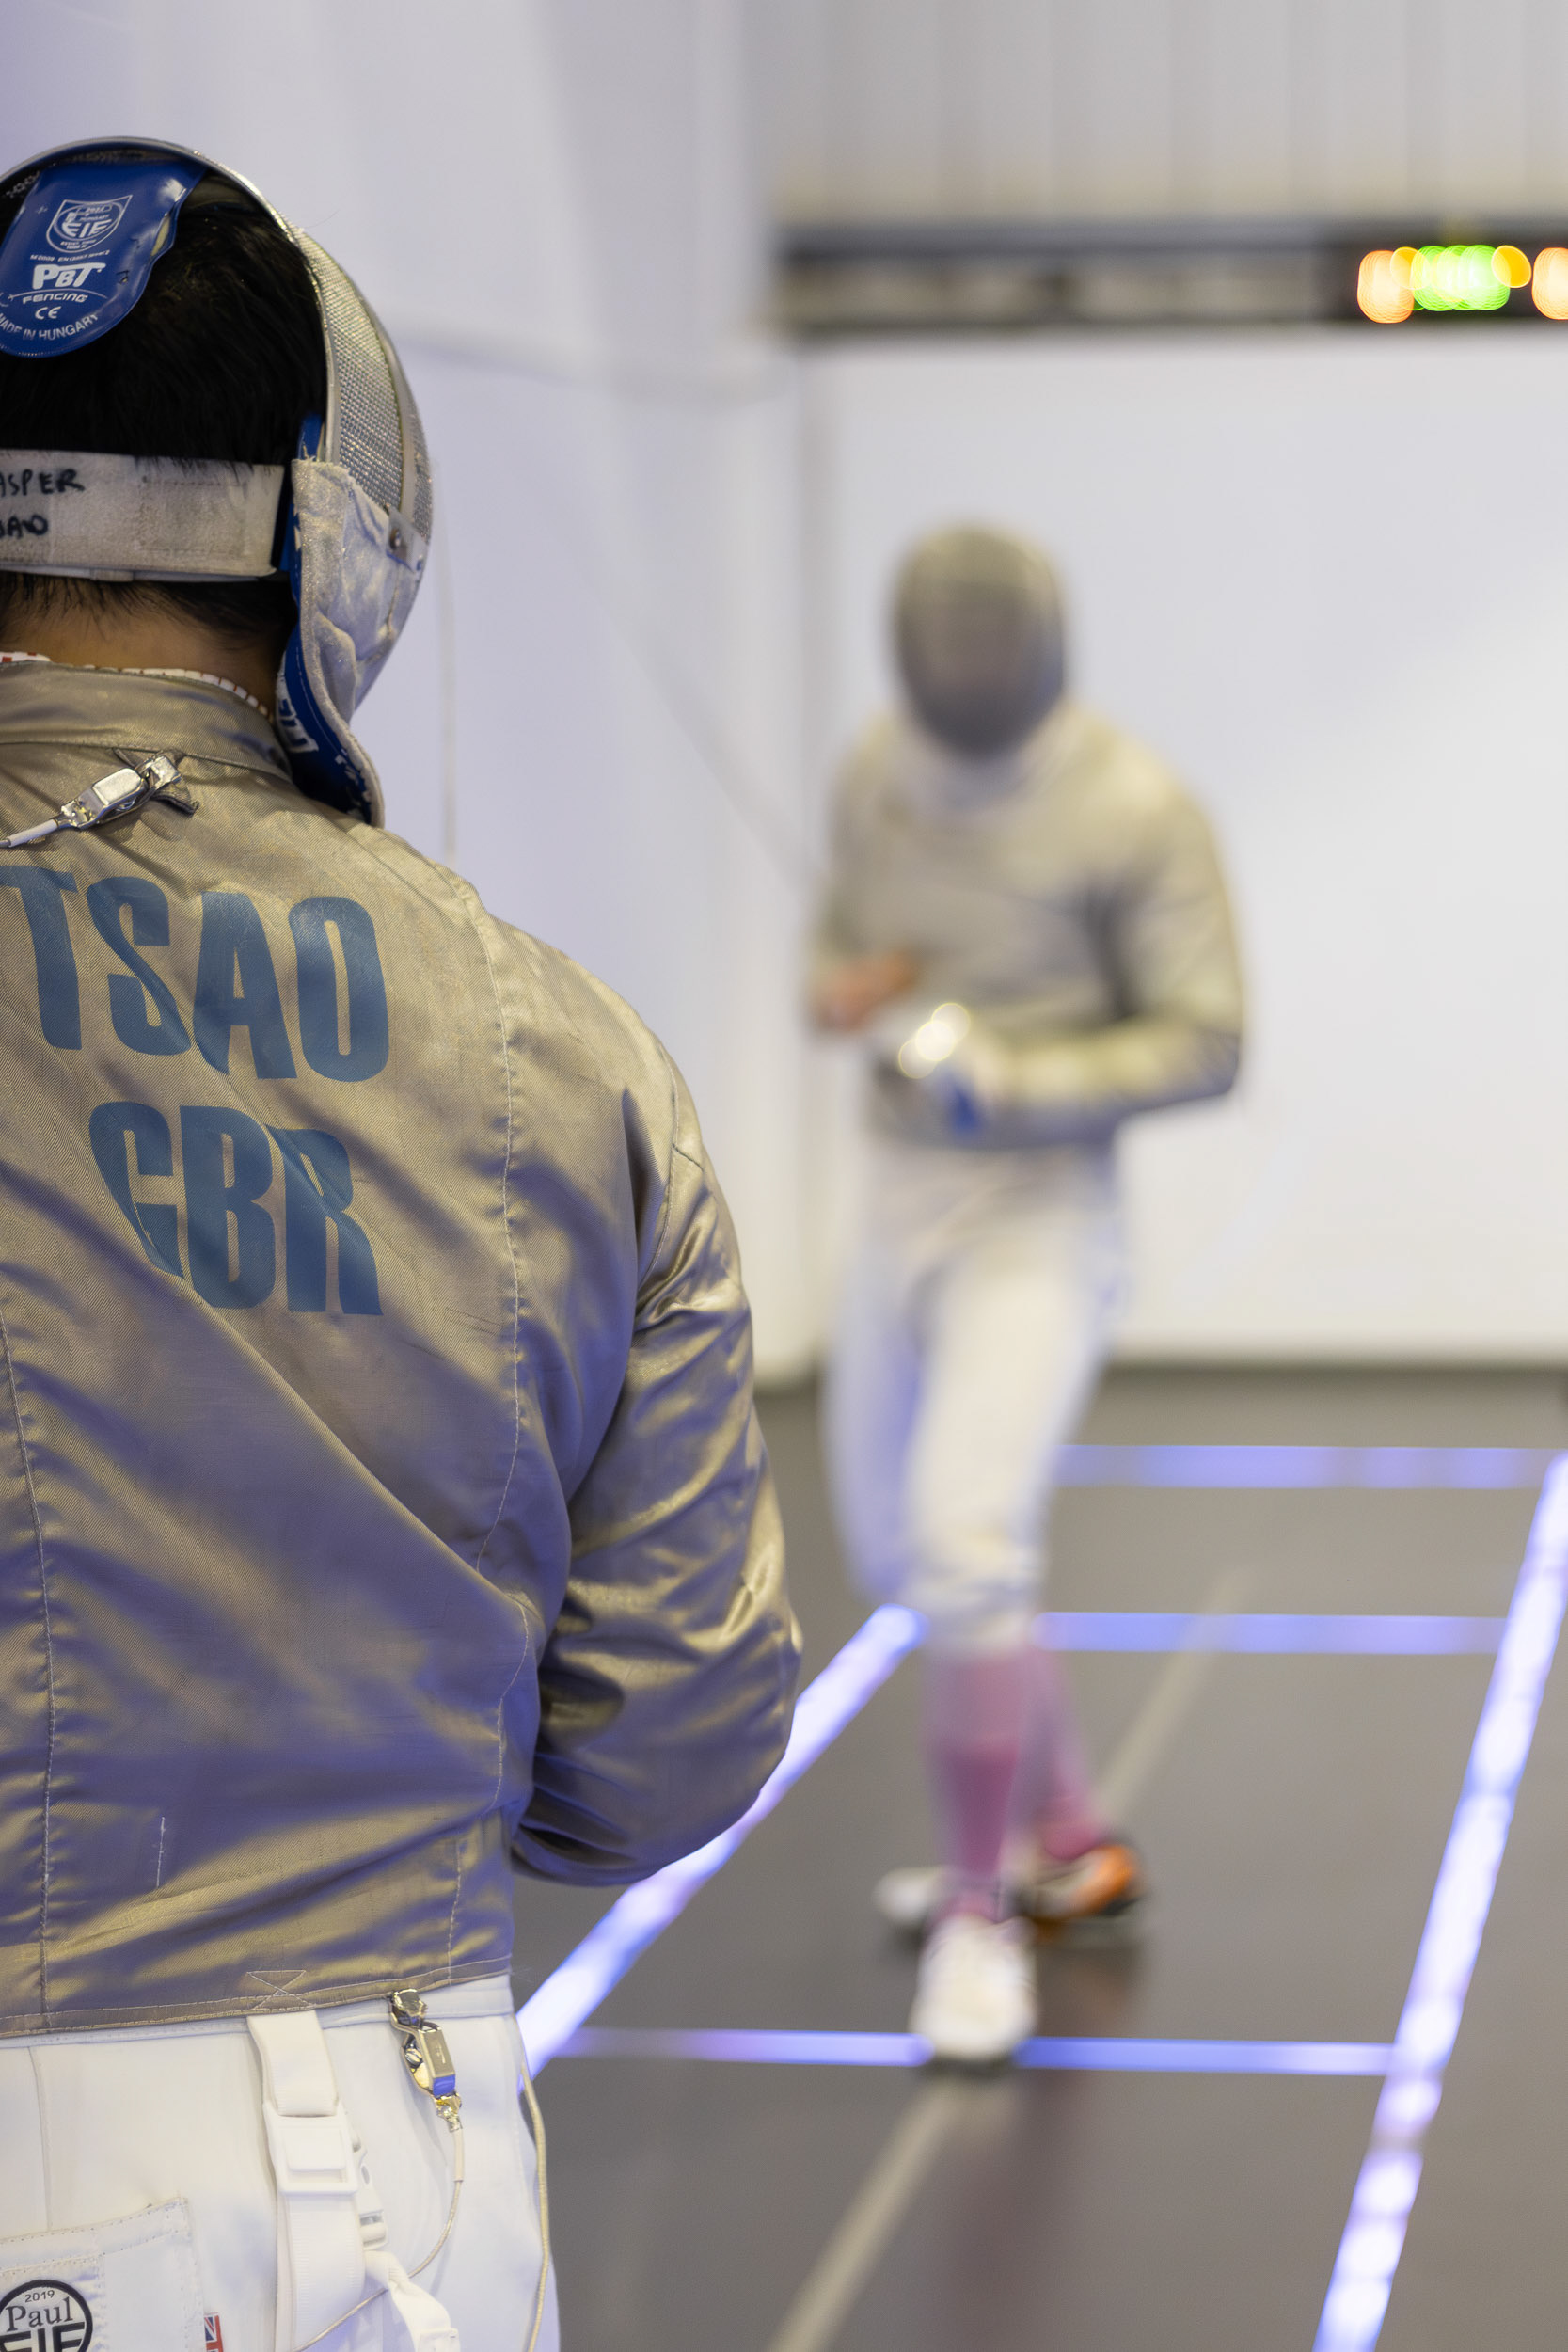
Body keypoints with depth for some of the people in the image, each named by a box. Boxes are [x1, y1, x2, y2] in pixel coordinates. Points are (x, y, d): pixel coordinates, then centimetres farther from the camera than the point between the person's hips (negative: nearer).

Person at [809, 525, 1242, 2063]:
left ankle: (980, 1915, -1)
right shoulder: (879, 772, 1)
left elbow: (1202, 1049, -16)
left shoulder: (1135, 810, -19)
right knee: (897, 1547, 16)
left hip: (1043, 1222, -7)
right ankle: (1073, 1844, 35)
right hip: (903, 1203, 7)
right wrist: (843, 989, -12)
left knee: (966, 1555, -20)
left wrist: (1005, 1083, -29)